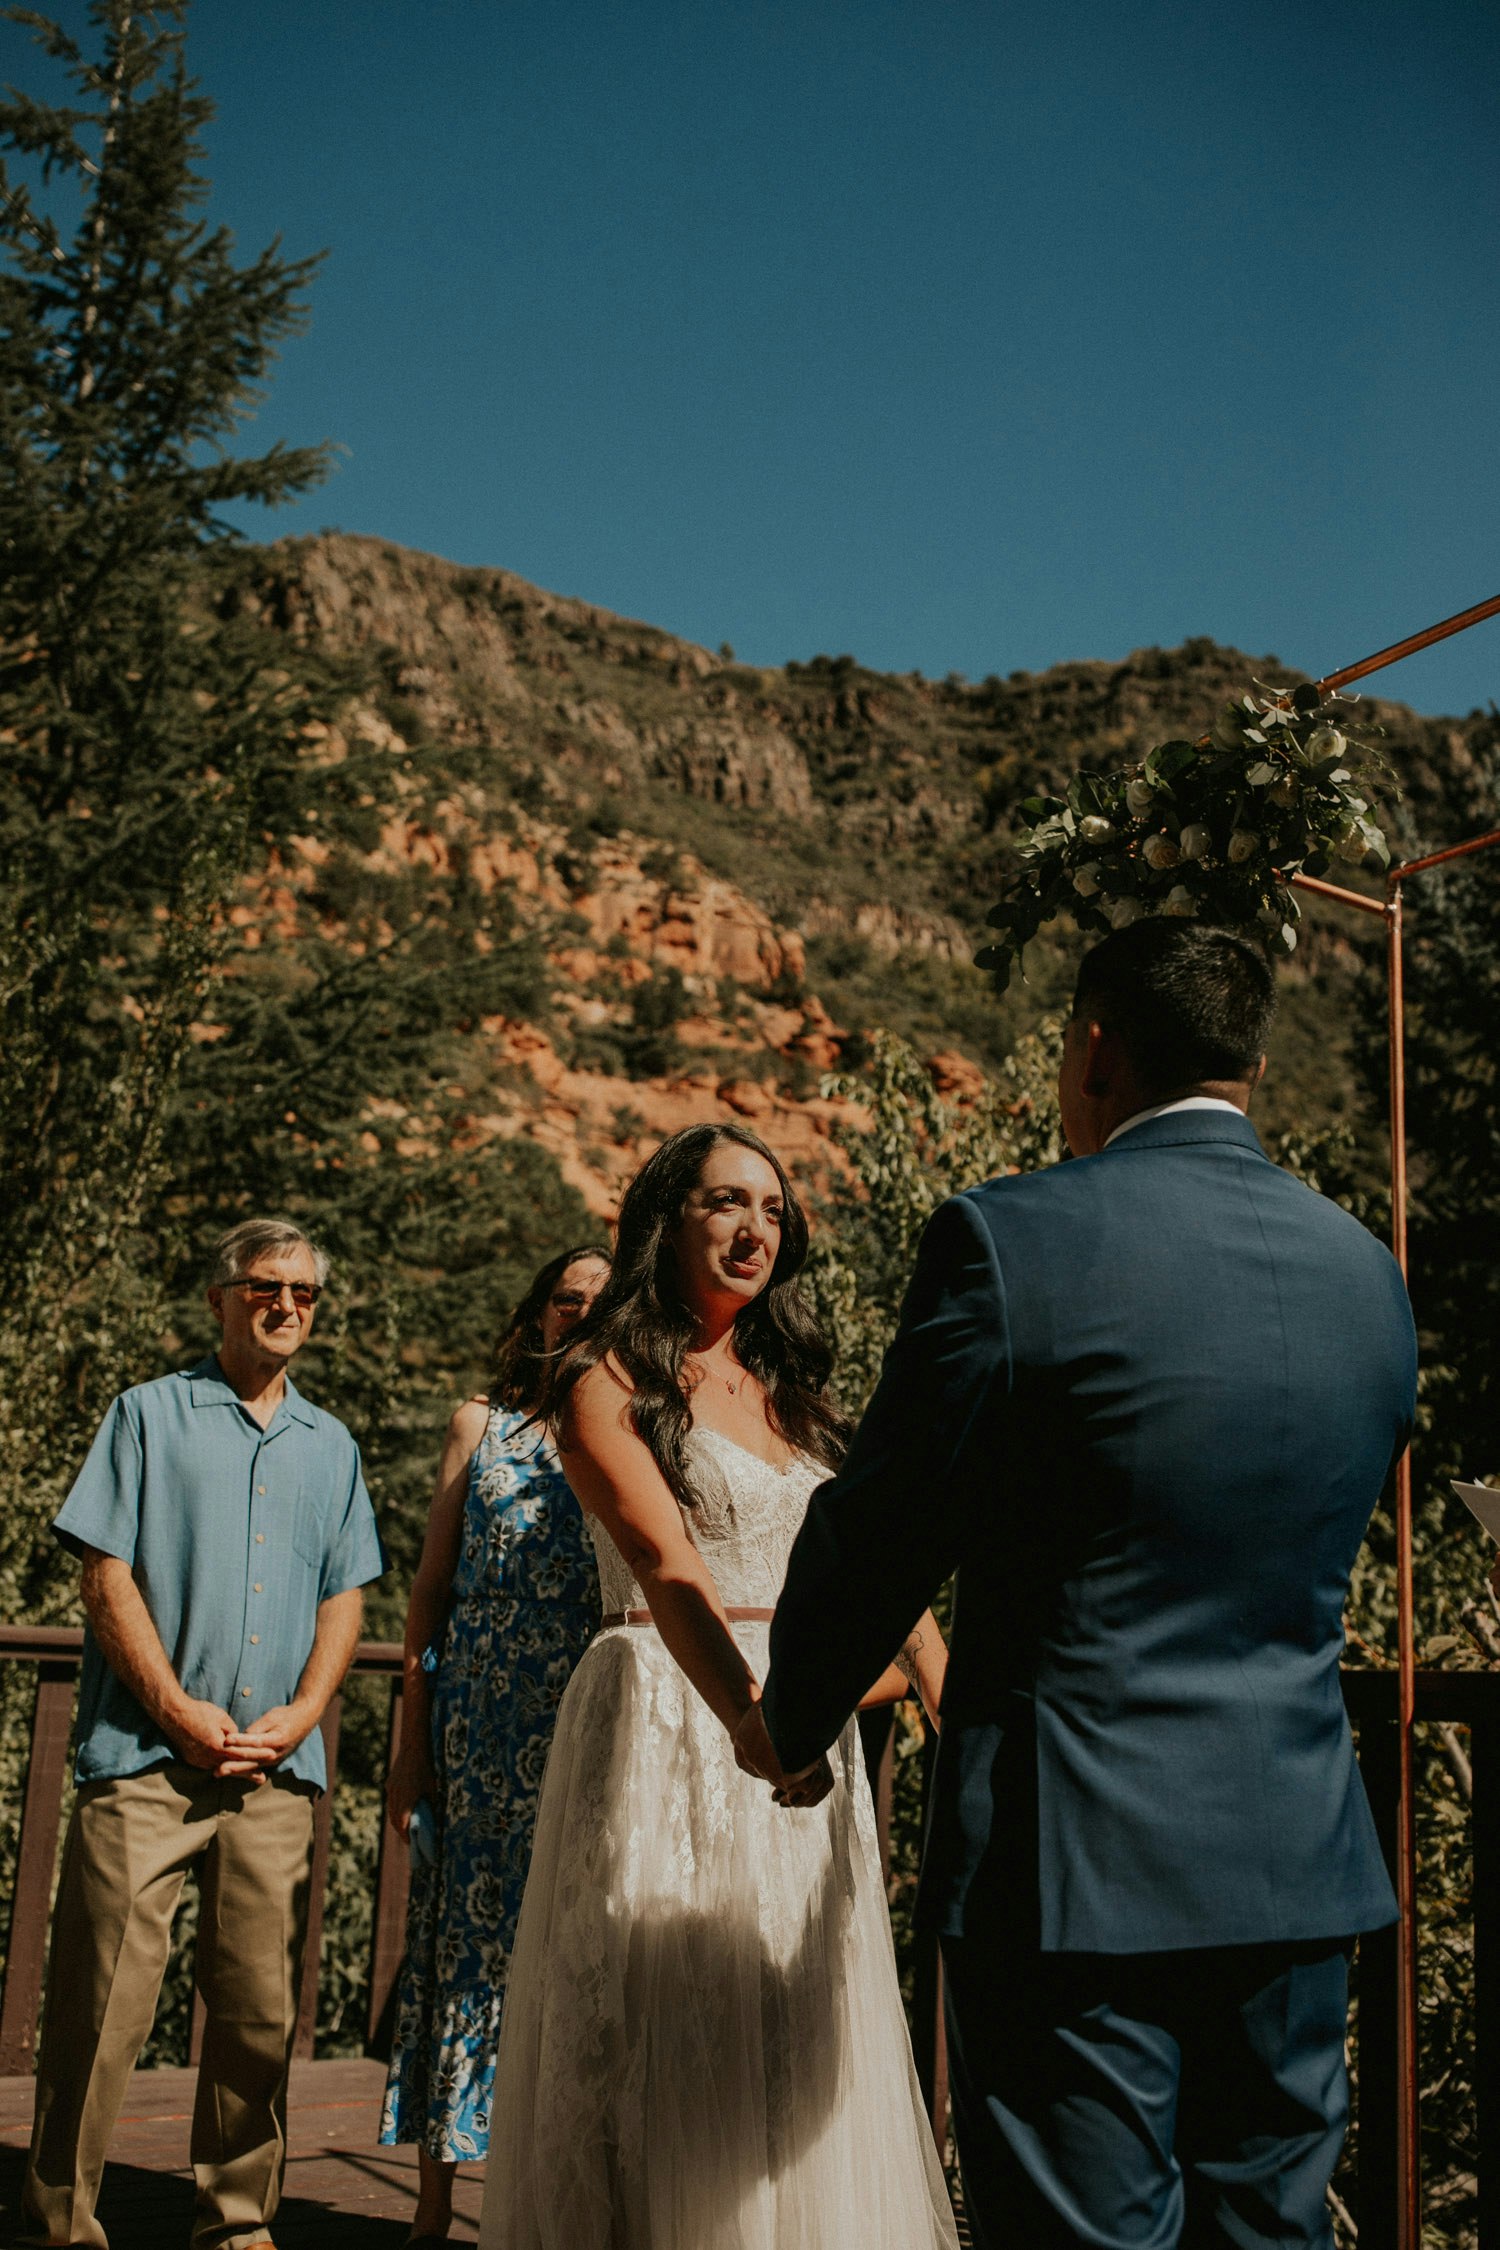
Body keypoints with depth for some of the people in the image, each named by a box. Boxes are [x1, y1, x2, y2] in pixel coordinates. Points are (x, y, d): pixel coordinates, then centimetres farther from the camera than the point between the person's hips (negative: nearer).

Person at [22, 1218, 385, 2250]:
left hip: (278, 1771, 4)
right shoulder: (151, 1414, 5)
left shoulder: (331, 1445, 17)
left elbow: (345, 1596, 14)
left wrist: (299, 1715, -2)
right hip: (145, 1755, -3)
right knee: (103, 2002, -4)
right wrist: (182, 1712, -9)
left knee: (262, 2008, 6)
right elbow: (107, 1577, -2)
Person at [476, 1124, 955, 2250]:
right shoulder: (610, 1382, -5)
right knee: (671, 2043, 1)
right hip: (670, 1726, -6)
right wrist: (749, 1713, -37)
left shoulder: (794, 1393, 15)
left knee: (803, 2047, 11)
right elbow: (667, 1565, -21)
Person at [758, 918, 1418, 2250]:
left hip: (1077, 1860, -6)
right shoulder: (1367, 1272, 5)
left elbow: (878, 1539, -7)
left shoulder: (1012, 1238, -14)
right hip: (1302, 1858, 6)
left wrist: (791, 1725, 10)